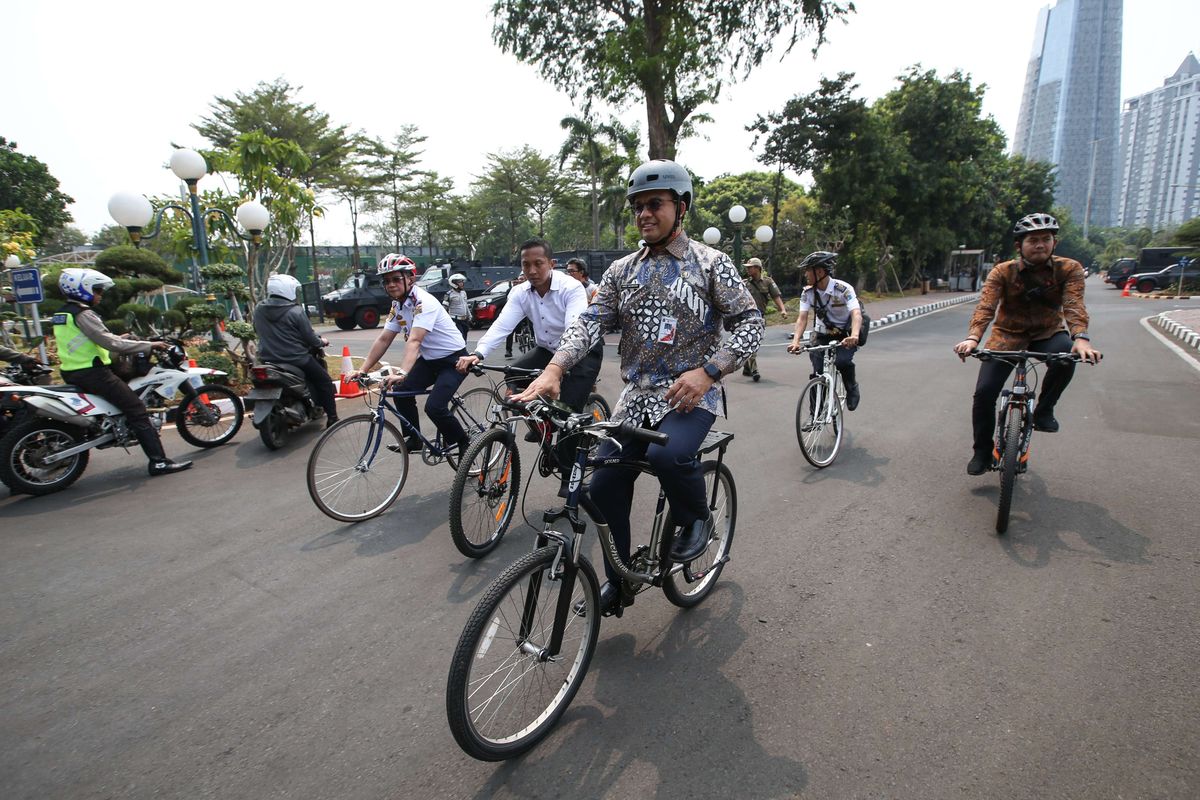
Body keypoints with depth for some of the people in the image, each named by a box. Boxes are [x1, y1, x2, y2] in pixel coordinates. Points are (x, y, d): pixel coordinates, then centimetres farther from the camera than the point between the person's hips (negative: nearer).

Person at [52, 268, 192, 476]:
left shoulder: (62, 314, 15)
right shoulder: (83, 315, -15)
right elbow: (110, 343, -22)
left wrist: (119, 338, 26)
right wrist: (149, 345, -18)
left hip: (73, 372, 11)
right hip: (93, 373, -11)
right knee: (137, 410, -13)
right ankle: (159, 462, -20)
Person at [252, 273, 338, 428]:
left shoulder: (258, 309, 1)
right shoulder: (295, 311, -15)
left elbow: (258, 331, 14)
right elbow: (310, 338, -12)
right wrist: (322, 342, 8)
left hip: (268, 359, 6)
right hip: (296, 360, -6)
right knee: (324, 380, 9)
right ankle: (332, 419, 7)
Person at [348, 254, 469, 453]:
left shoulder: (423, 302, -24)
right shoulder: (398, 305, 2)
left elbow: (414, 341, -37)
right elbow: (383, 340, 3)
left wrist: (401, 373, -49)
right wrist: (362, 369, -5)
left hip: (452, 359, -8)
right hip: (429, 359, 8)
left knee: (434, 407, -20)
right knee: (401, 391, -8)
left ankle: (463, 444, 4)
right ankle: (413, 440, 10)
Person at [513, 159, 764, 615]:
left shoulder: (710, 263, -1)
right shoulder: (621, 271, 9)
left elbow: (749, 321, -4)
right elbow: (591, 321, -2)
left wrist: (707, 371, -20)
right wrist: (554, 369, -20)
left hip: (691, 394, -4)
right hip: (636, 395, 5)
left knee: (668, 455, -34)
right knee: (605, 486, 0)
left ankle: (696, 518, 2)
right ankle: (618, 582, 22)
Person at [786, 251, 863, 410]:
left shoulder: (843, 289, -22)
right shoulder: (807, 293, -10)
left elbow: (856, 314, -34)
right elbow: (802, 318, -18)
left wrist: (854, 336, -55)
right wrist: (796, 341, -37)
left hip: (846, 335, -3)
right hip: (823, 335, 3)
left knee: (842, 361, -30)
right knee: (818, 374, -9)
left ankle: (852, 390, 1)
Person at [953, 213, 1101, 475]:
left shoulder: (1069, 269, -10)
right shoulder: (1002, 272, -12)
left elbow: (1074, 305, -25)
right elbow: (985, 306, -27)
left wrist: (1081, 338, -45)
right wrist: (973, 338, -46)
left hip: (1047, 334, 0)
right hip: (1007, 336, 0)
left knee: (1067, 354, -35)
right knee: (984, 392, -14)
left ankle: (1044, 410, -9)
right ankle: (982, 452, 7)